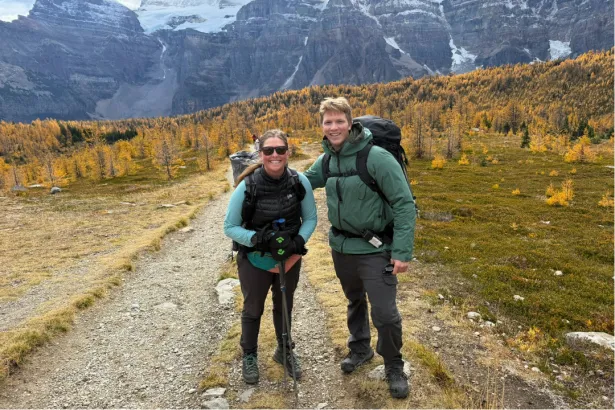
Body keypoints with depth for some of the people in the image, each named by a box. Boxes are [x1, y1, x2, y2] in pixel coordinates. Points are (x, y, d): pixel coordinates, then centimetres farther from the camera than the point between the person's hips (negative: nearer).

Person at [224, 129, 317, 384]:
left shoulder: (300, 182, -17)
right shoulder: (247, 186, -23)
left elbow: (310, 218, -4)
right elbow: (230, 227, -14)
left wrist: (298, 241, -22)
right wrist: (258, 239, -28)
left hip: (290, 259, 2)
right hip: (255, 261, -2)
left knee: (284, 306, 23)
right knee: (252, 309, 19)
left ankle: (284, 351, 49)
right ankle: (249, 356, 45)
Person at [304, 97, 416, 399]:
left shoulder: (377, 157, -19)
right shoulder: (327, 160, 0)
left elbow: (405, 204, -17)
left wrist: (402, 251, -20)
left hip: (374, 249, -5)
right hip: (341, 247, 6)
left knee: (385, 313, 0)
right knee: (355, 302, 24)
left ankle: (394, 366, 29)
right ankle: (360, 348, 48)